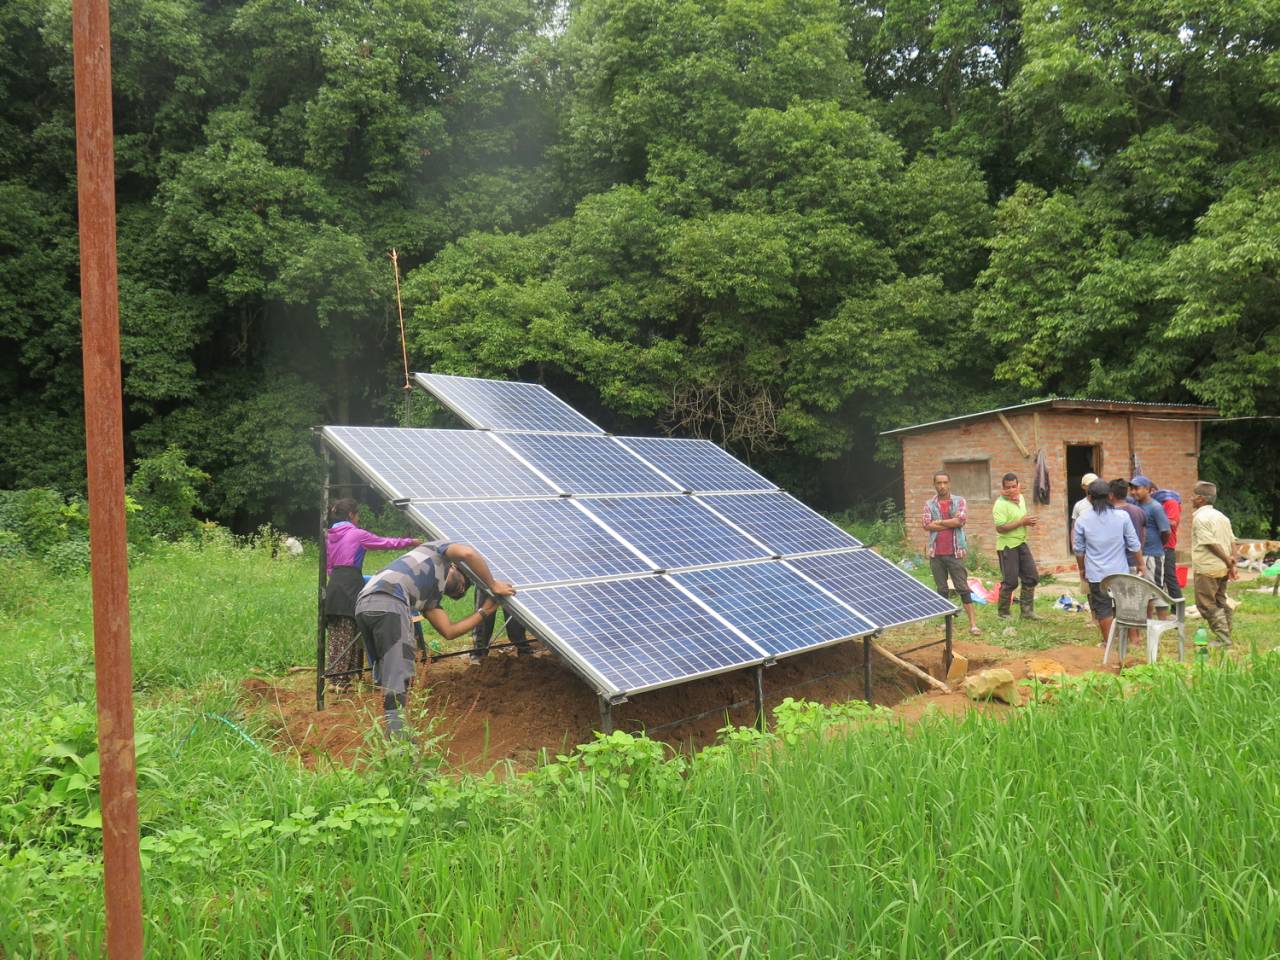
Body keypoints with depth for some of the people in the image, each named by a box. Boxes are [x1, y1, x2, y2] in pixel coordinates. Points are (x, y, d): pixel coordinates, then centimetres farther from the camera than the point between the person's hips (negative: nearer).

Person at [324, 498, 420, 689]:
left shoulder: (329, 535, 16)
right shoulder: (357, 534, -4)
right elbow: (386, 543, 5)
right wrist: (411, 541, 16)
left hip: (333, 587, 7)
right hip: (350, 586, -7)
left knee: (335, 637, 9)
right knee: (347, 637, -4)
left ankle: (332, 677, 11)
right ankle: (342, 680, -3)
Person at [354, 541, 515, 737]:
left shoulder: (429, 595, 36)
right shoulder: (438, 549, 20)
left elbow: (449, 630, 28)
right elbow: (468, 553, -3)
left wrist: (484, 611, 34)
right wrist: (493, 585, 7)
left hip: (363, 605, 9)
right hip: (387, 601, -9)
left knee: (387, 678, 17)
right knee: (399, 676, -8)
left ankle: (392, 734, 21)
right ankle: (398, 741, -10)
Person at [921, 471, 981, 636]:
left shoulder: (959, 501, 2)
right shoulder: (929, 504, 6)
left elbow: (960, 520, -13)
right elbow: (927, 525, -8)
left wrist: (939, 522, -7)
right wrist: (951, 524, -9)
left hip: (955, 552, -2)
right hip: (936, 553, 2)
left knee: (963, 588, -3)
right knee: (942, 589, 10)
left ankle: (973, 623, -4)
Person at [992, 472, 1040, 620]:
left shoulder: (1020, 498, 7)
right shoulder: (1000, 504, -18)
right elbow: (1000, 528, -25)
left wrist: (1030, 521, 0)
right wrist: (1022, 522, -23)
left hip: (1021, 543, 8)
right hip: (1007, 546, -8)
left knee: (1031, 577, 8)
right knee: (1010, 581, 0)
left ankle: (1026, 611, 18)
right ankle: (1002, 612, 16)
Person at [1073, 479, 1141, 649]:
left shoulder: (1083, 520, -6)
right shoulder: (1122, 516, -7)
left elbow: (1078, 549, 4)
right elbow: (1134, 545, -2)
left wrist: (1082, 569, 18)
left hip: (1096, 573, -1)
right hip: (1120, 572, 1)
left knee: (1103, 609, 8)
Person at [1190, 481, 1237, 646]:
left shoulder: (1200, 518, -14)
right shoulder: (1221, 516, 13)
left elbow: (1211, 543, -19)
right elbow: (1232, 540, 7)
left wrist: (1228, 561, -14)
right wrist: (1232, 559, 0)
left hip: (1207, 569, -9)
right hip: (1222, 569, 9)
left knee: (1206, 604, -2)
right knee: (1220, 603, 16)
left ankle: (1223, 638, -7)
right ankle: (1225, 637, 20)